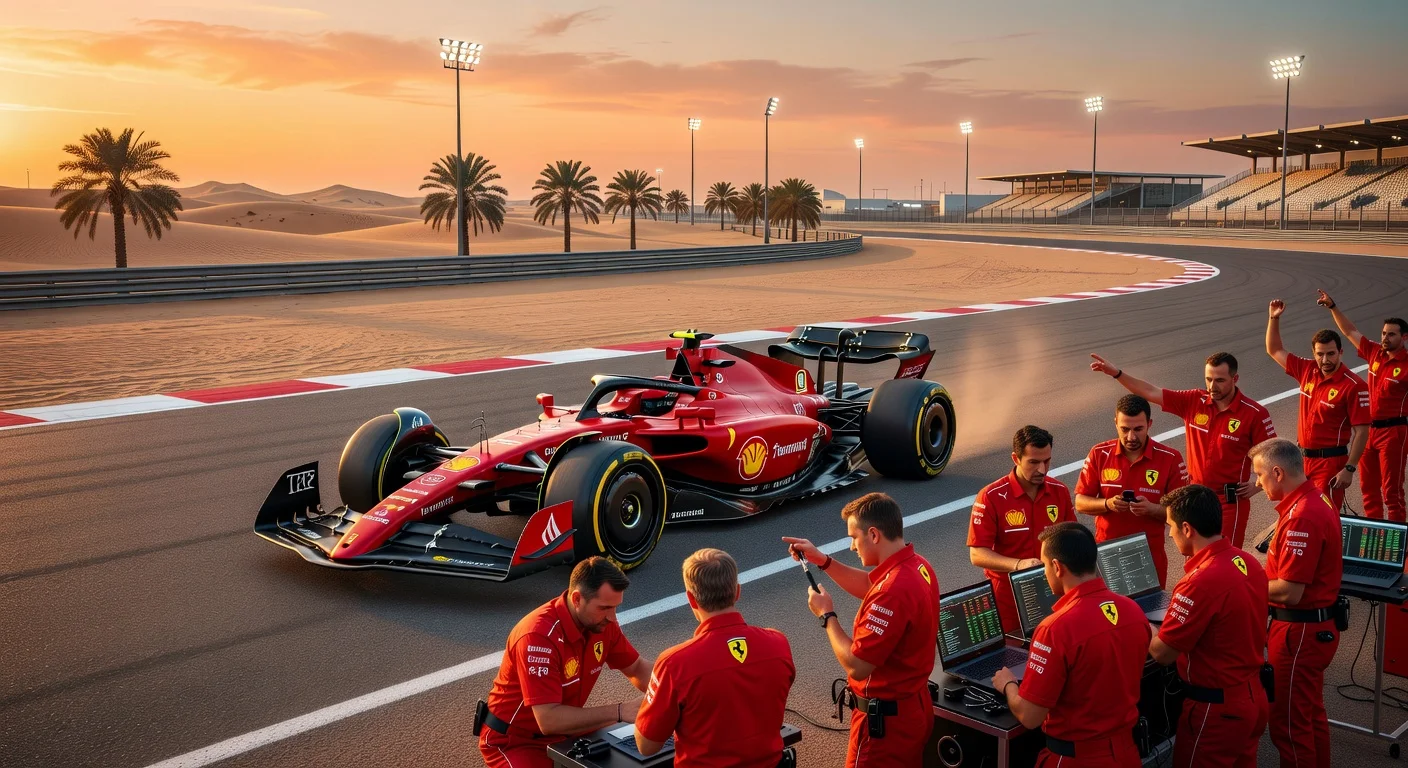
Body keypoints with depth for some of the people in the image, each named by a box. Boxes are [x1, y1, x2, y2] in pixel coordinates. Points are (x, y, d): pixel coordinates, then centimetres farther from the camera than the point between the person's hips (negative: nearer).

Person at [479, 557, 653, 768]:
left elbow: (637, 668, 7)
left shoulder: (601, 621, -9)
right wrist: (619, 712, -34)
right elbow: (549, 720, -35)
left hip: (563, 730, 7)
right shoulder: (539, 636, -32)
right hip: (515, 741, -7)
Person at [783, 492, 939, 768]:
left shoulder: (894, 590, -31)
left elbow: (856, 666, -27)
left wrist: (827, 615, -13)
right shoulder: (918, 566, -1)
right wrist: (823, 561, 11)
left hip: (885, 719, -9)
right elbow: (871, 587, 20)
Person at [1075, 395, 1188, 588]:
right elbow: (1080, 503, 0)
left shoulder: (1170, 459, -7)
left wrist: (1152, 509, -23)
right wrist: (1107, 504, -18)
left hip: (1150, 556, -1)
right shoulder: (1099, 454, -4)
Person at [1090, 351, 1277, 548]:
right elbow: (1152, 393, -2)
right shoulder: (1194, 402, -2)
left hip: (1230, 502, -4)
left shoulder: (1254, 413, -12)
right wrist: (1117, 373, -11)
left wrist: (1258, 484, -12)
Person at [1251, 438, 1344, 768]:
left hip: (1300, 631, -10)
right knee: (1311, 713, 23)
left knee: (1288, 720, 3)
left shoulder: (1302, 516, -26)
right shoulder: (1314, 500, 6)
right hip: (1317, 625, 10)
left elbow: (1289, 592, -26)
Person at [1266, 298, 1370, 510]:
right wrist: (1273, 319, 6)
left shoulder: (1354, 386, -15)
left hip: (1330, 462, -6)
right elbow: (1275, 351, 17)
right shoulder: (1307, 370, 2)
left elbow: (1361, 431, -15)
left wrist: (1349, 469, -18)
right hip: (1303, 458, 6)